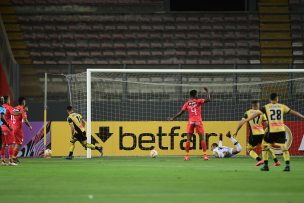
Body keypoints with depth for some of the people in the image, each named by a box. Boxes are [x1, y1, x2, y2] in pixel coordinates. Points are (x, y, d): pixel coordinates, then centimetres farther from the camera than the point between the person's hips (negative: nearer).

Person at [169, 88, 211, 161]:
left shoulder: (187, 103, 6)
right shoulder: (198, 101, -1)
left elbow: (181, 112, 2)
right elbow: (208, 99, -8)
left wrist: (173, 118, 12)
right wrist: (207, 91, 5)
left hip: (190, 122, 2)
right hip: (198, 121, -2)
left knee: (188, 139, 6)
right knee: (202, 138, 1)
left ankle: (187, 155, 2)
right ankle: (205, 155, -6)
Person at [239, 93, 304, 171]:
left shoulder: (266, 107, 5)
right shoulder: (282, 106, 10)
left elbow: (256, 114, -1)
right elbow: (292, 112, 16)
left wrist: (246, 120, 1)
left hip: (271, 131, -1)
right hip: (281, 130, 1)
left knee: (265, 146, 15)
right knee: (284, 147, 4)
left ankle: (266, 165, 11)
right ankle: (287, 165, -10)